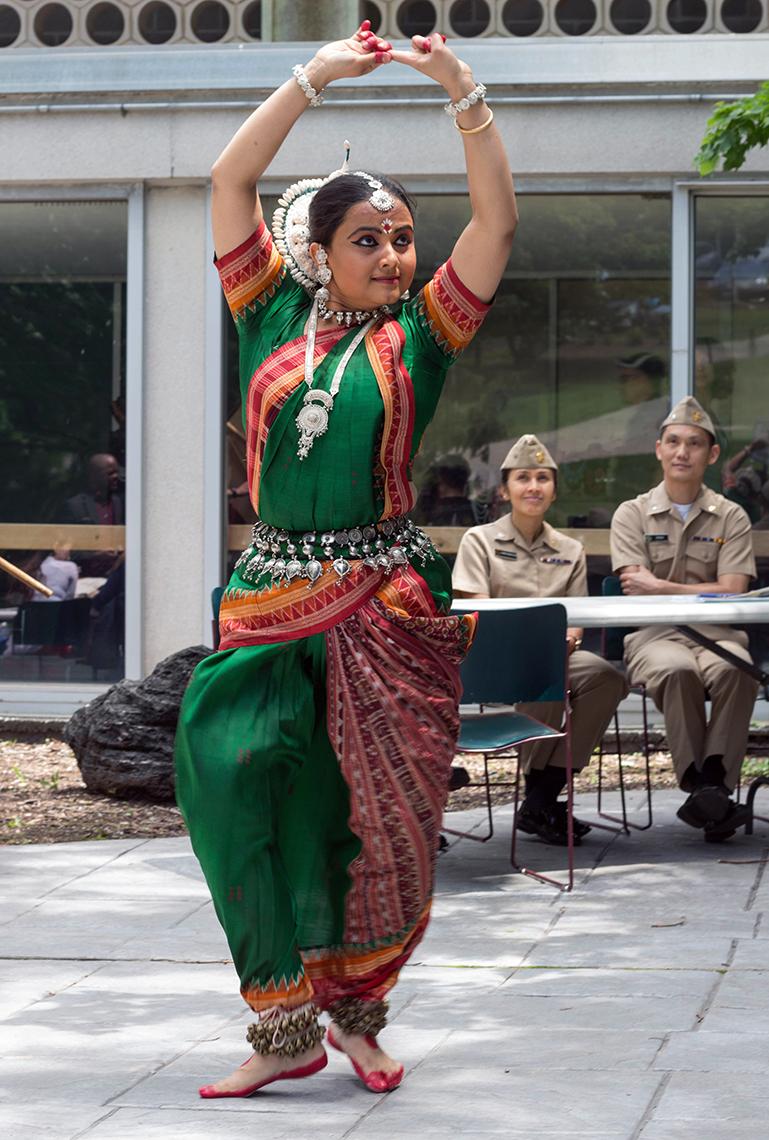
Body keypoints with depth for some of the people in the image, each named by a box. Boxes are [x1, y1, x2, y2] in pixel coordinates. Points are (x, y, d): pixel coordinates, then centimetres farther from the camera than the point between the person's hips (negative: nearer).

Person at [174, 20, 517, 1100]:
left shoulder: (420, 334, 7)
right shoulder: (275, 316, 9)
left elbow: (497, 216, -2)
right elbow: (232, 181, 3)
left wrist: (463, 91, -8)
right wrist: (318, 75, 0)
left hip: (390, 606, 0)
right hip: (272, 596, 0)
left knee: (388, 816, 2)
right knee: (237, 774, -14)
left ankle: (358, 1012, 21)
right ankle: (287, 1027, -8)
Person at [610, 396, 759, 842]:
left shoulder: (731, 518, 13)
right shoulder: (633, 515, 12)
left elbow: (732, 594, 0)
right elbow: (638, 593, 0)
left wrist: (662, 587, -2)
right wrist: (700, 592, -4)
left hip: (716, 633, 1)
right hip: (653, 636, -1)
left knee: (734, 668, -36)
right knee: (677, 670, -37)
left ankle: (715, 783, -33)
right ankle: (701, 785, -34)